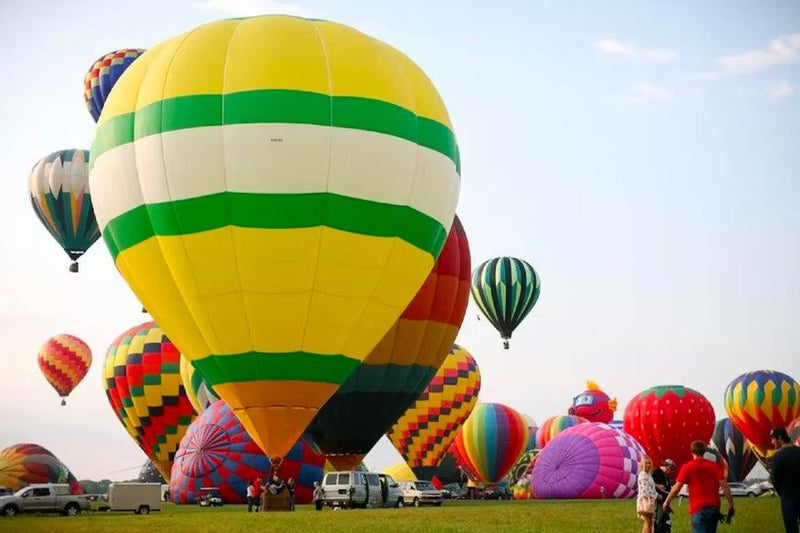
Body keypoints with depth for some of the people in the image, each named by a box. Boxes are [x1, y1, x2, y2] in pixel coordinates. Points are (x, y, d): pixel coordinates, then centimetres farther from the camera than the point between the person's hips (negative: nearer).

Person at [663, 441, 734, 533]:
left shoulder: (687, 467, -3)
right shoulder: (715, 466, 7)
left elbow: (677, 487, -6)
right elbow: (724, 486, -2)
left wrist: (667, 502, 6)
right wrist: (731, 505, 1)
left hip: (698, 509, -5)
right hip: (714, 508, 5)